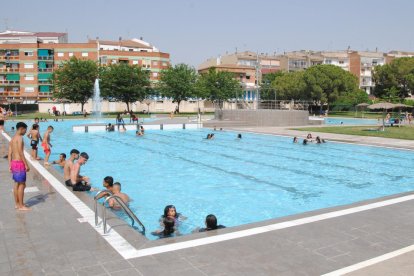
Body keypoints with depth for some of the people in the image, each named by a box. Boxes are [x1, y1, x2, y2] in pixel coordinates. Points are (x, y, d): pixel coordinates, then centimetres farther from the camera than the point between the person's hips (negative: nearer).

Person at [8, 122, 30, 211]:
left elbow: (10, 153, 13)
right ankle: (21, 206, 0)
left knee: (17, 184, 16)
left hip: (14, 162, 10)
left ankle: (17, 204, 23)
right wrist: (26, 164, -18)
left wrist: (10, 165, 15)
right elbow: (20, 152, -20)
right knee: (22, 184, -4)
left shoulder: (12, 138, 15)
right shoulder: (19, 138, -14)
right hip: (19, 163, -10)